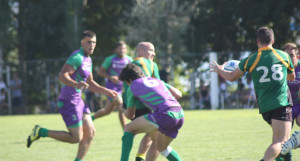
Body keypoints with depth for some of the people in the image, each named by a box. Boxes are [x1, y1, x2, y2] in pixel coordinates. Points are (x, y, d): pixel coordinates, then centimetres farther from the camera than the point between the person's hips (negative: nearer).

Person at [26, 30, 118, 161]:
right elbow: (62, 76, -26)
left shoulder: (88, 59, 15)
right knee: (76, 138, -7)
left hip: (77, 100, 10)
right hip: (69, 101, -10)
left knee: (90, 132, 5)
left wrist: (107, 92, 23)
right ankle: (41, 132, 2)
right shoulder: (77, 57, -16)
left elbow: (90, 84, 26)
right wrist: (76, 84, -42)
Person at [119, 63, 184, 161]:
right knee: (160, 147, 28)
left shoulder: (132, 87, 14)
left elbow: (130, 115, 25)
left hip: (165, 115, -6)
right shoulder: (156, 80, 28)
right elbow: (178, 94, 29)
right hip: (180, 114, 6)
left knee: (128, 129, 8)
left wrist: (125, 112, 49)